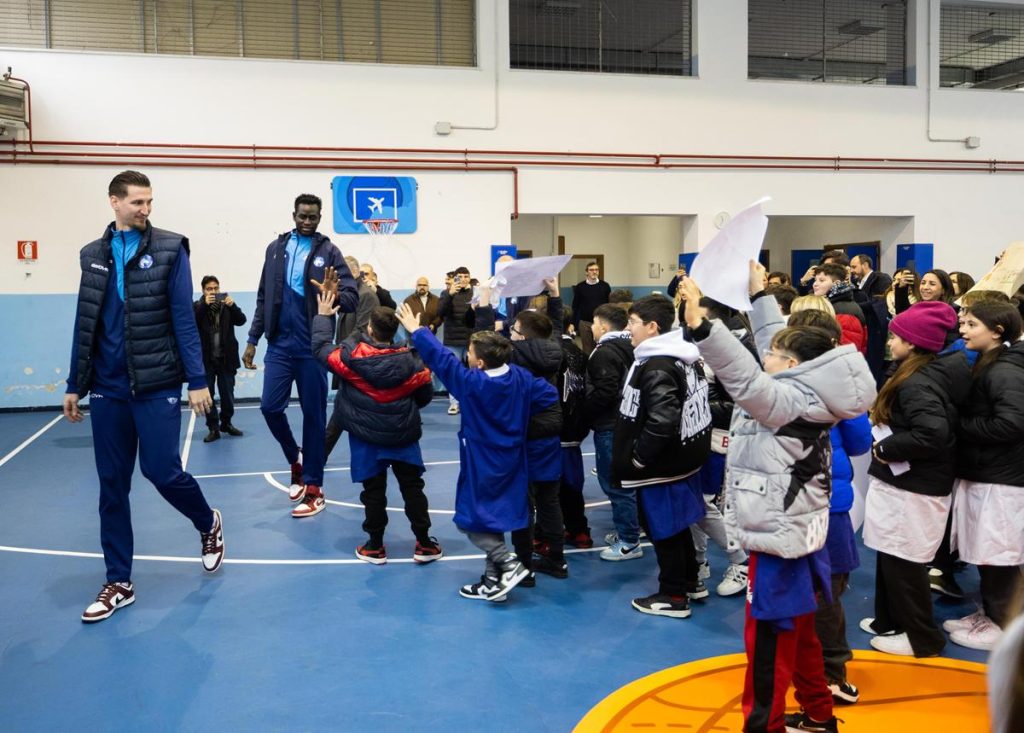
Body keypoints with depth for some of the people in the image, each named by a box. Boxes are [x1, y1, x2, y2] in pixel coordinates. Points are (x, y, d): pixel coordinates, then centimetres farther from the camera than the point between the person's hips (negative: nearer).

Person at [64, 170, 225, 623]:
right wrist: (75, 385, 11)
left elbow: (183, 318, -6)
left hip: (158, 384, -4)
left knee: (162, 471, -6)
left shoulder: (169, 249, -2)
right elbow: (84, 325, 11)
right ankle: (118, 582, 17)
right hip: (108, 388, 4)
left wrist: (197, 380, -10)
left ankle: (208, 525, 26)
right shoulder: (92, 256, 9)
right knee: (112, 485, 6)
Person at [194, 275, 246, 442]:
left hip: (226, 357, 1)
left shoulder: (227, 304, 6)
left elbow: (241, 320, -4)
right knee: (207, 394, 1)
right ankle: (213, 428, 7)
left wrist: (232, 305, -20)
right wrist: (204, 305, -23)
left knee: (228, 393, 9)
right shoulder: (197, 306, 1)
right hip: (206, 359, -1)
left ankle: (226, 423, 26)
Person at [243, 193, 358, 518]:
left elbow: (352, 296, -8)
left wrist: (335, 297, -31)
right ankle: (296, 459, 26)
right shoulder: (275, 248, 10)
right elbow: (264, 298, 13)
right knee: (270, 407, -1)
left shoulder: (328, 252, -1)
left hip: (312, 346, -3)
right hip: (280, 344, 3)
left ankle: (314, 489, 10)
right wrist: (253, 339, 10)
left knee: (314, 415, 2)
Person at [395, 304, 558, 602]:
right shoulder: (520, 376, -4)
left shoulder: (472, 383, -20)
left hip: (482, 465, -7)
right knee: (491, 517, 15)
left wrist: (416, 330, -6)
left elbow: (441, 359, -16)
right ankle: (494, 580, 18)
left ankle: (509, 563, -8)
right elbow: (550, 395, 1)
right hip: (509, 462, 7)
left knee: (471, 519, 3)